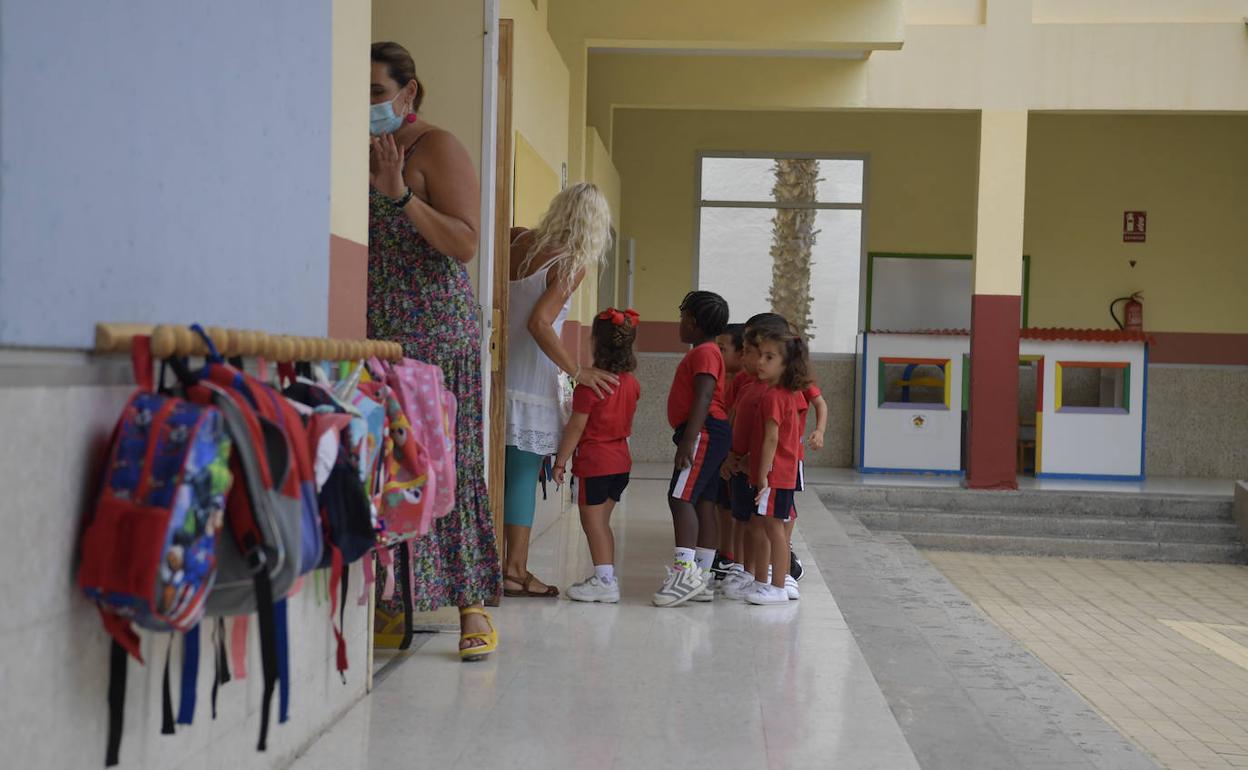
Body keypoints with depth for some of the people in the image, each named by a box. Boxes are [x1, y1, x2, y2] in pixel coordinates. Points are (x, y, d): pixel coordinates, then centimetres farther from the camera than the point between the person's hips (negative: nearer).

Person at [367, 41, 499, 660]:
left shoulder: (437, 149, -3)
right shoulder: (363, 151, 17)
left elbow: (466, 244, -13)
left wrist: (400, 195, -22)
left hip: (436, 330, -6)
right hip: (374, 332, 6)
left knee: (446, 462, -7)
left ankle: (473, 609, -3)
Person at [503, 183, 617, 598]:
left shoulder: (517, 240, 6)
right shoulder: (571, 264, -11)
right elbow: (539, 323, -19)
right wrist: (578, 371, -12)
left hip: (499, 371, 6)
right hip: (531, 378, -6)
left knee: (502, 468, 10)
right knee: (524, 470, 0)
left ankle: (498, 565, 14)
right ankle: (515, 569, 2)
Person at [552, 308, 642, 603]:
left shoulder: (590, 383, -17)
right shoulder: (631, 383, 4)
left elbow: (577, 427, -14)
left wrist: (560, 461, -8)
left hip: (594, 462, -7)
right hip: (621, 461, 7)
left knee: (592, 520, 0)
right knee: (602, 520, 16)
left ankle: (605, 581, -3)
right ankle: (606, 577, 19)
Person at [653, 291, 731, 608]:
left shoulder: (703, 352, -9)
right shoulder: (707, 352, 24)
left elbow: (704, 397, -20)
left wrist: (688, 439, -27)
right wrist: (688, 439, 25)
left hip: (703, 432, -11)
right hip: (712, 435, 11)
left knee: (681, 497, -17)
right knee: (703, 503, 8)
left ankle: (685, 570, -24)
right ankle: (702, 580, 8)